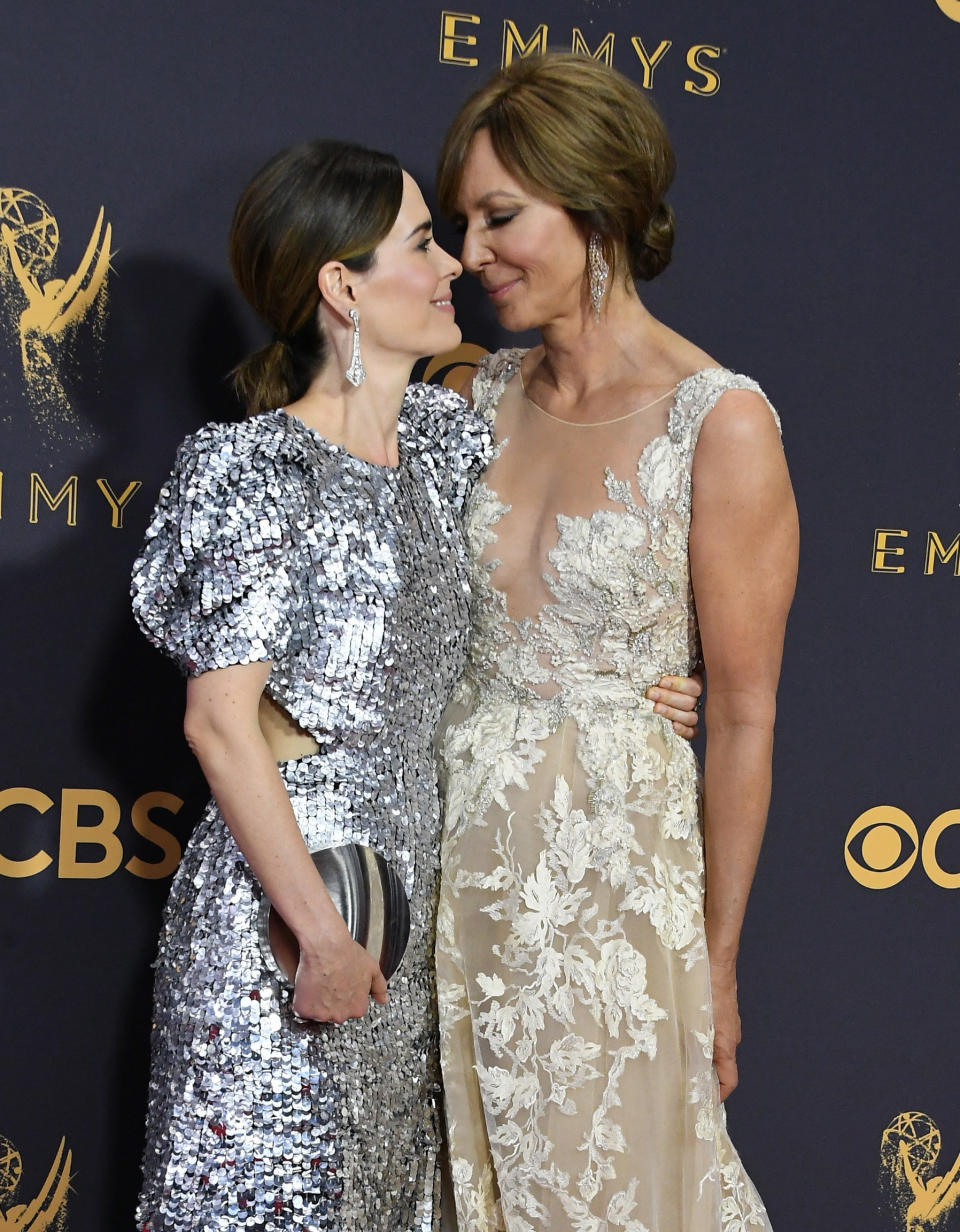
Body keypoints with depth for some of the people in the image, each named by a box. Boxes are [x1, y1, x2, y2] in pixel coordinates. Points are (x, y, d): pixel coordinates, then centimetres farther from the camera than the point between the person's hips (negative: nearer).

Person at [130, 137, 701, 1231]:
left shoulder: (444, 434, 4)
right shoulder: (250, 473, -16)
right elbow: (220, 722, -18)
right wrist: (322, 933, -19)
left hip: (413, 886, 7)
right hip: (282, 895, -7)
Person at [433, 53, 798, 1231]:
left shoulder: (720, 421, -13)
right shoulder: (480, 394, 4)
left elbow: (743, 716, -9)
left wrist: (718, 956, -5)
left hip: (610, 861, -5)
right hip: (457, 846, 5)